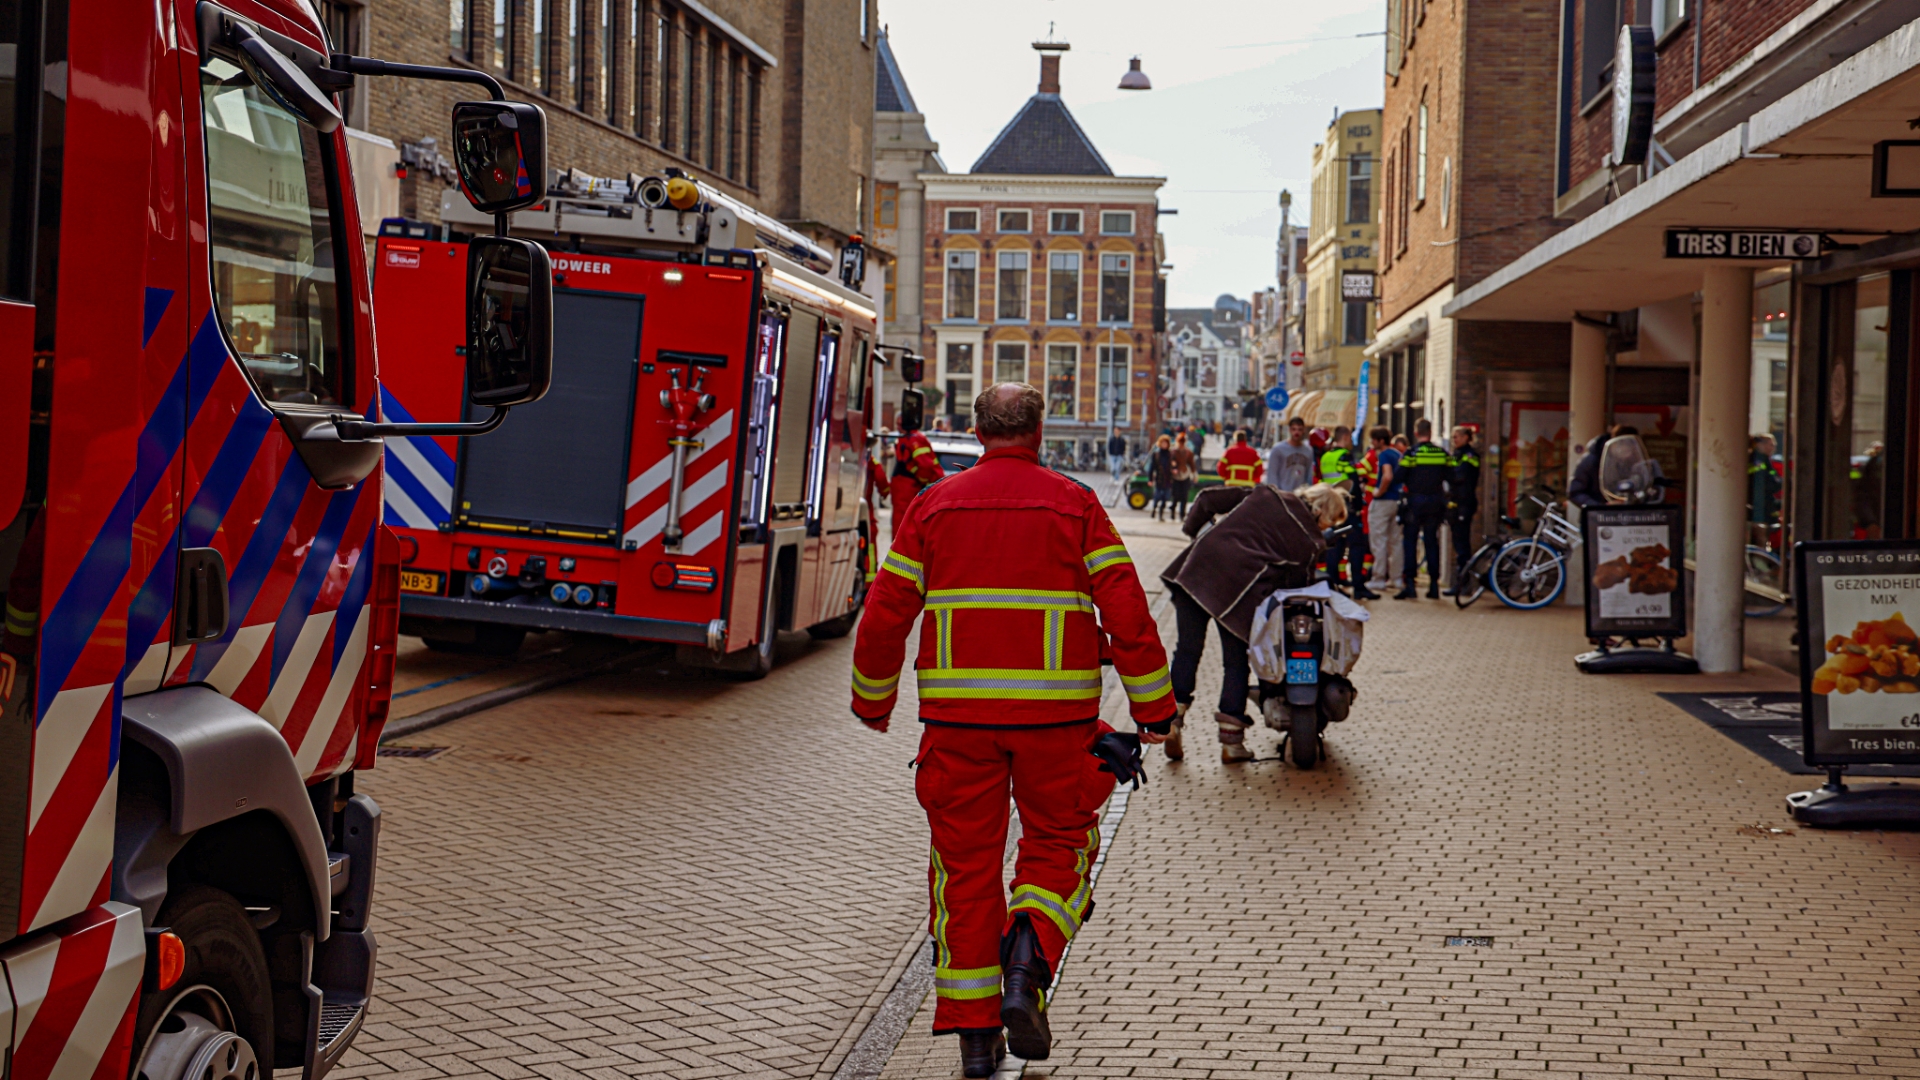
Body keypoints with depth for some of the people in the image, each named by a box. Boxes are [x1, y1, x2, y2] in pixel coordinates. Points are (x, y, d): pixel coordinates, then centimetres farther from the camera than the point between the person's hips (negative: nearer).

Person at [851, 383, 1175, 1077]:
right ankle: (1028, 963, -11)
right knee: (1059, 844, 15)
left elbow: (885, 614, 6)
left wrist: (872, 700, 20)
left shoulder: (935, 505, 6)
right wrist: (1155, 708, 3)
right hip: (1056, 709, -1)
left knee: (966, 862, 9)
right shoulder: (1074, 504, 2)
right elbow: (1126, 610, -4)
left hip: (958, 711, 1)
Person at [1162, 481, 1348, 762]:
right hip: (1239, 587, -3)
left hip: (1197, 568, 3)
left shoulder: (1265, 495, 15)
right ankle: (1231, 740, 11)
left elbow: (1209, 499, 13)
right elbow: (1296, 584, 5)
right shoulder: (1311, 542, 5)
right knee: (1236, 662, 11)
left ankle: (1173, 717, 3)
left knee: (1188, 650, 12)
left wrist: (1194, 529, 27)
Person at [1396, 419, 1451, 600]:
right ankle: (1434, 585, 9)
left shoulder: (1411, 454, -9)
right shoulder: (1443, 454, 3)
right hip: (1436, 501, 4)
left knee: (1409, 542, 2)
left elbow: (1399, 478, -11)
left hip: (1415, 501, -4)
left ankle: (1410, 583, -6)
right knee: (1432, 541, 10)